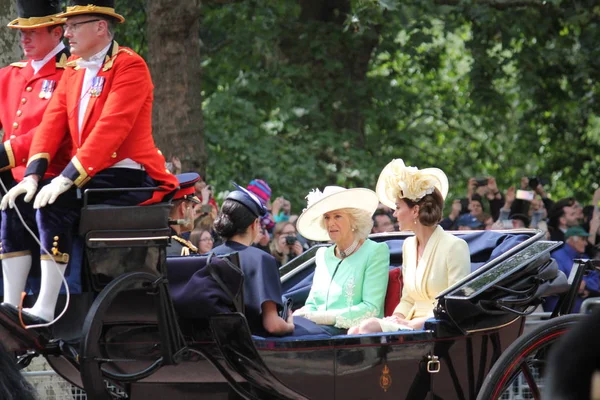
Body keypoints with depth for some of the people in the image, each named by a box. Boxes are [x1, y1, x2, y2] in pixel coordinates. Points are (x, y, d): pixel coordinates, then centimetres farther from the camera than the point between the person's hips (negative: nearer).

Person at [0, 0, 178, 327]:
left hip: (129, 178, -8)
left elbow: (111, 129, -22)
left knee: (56, 205, -28)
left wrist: (67, 179, -29)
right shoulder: (73, 69, 15)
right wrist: (32, 176, -9)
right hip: (90, 177, 8)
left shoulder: (130, 66, -11)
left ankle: (45, 311, -25)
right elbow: (52, 122, 7)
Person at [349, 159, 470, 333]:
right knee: (355, 331, -20)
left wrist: (415, 324, -18)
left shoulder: (454, 247, -8)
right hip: (413, 324, 7)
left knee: (369, 327, -28)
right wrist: (397, 317, -1)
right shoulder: (409, 245, 18)